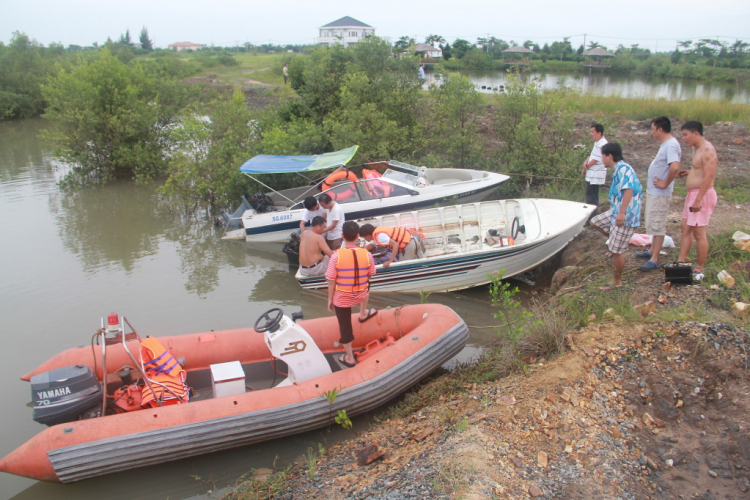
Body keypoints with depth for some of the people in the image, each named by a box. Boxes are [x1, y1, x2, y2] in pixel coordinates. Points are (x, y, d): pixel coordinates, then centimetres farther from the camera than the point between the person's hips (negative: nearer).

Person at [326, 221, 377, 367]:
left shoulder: (336, 256, -21)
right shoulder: (367, 254, -15)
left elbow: (331, 281, -13)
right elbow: (370, 275, 1)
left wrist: (330, 300, 2)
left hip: (341, 299, -2)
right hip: (361, 295, 2)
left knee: (345, 327, 17)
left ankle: (349, 358, 31)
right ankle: (363, 314, 48)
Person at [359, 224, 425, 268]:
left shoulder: (380, 236, -19)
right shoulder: (377, 232, 10)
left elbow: (395, 244, -26)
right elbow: (371, 245, 24)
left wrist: (390, 261, -26)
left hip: (409, 244, -9)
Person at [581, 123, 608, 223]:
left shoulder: (602, 145, -21)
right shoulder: (598, 142, 11)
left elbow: (595, 160, -19)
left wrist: (585, 168, -5)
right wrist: (586, 162, -7)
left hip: (595, 177, -10)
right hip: (592, 175, 10)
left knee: (591, 197, -4)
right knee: (591, 196, 18)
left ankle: (590, 219, 2)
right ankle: (591, 217, 28)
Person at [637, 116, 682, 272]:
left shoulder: (671, 145, -20)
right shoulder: (666, 144, 11)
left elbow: (675, 167, -35)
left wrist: (665, 183, -23)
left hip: (660, 194, -10)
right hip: (653, 191, 10)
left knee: (657, 225, -5)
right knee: (654, 224, 20)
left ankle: (654, 259, 0)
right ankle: (652, 251, 33)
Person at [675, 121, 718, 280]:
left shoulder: (707, 150, -17)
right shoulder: (697, 148, 13)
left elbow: (709, 176, -24)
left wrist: (698, 200, -27)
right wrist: (689, 172, 11)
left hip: (703, 195, -10)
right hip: (693, 194, 10)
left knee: (699, 232, -4)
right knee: (685, 228, 11)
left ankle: (699, 269, 5)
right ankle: (680, 263, 16)